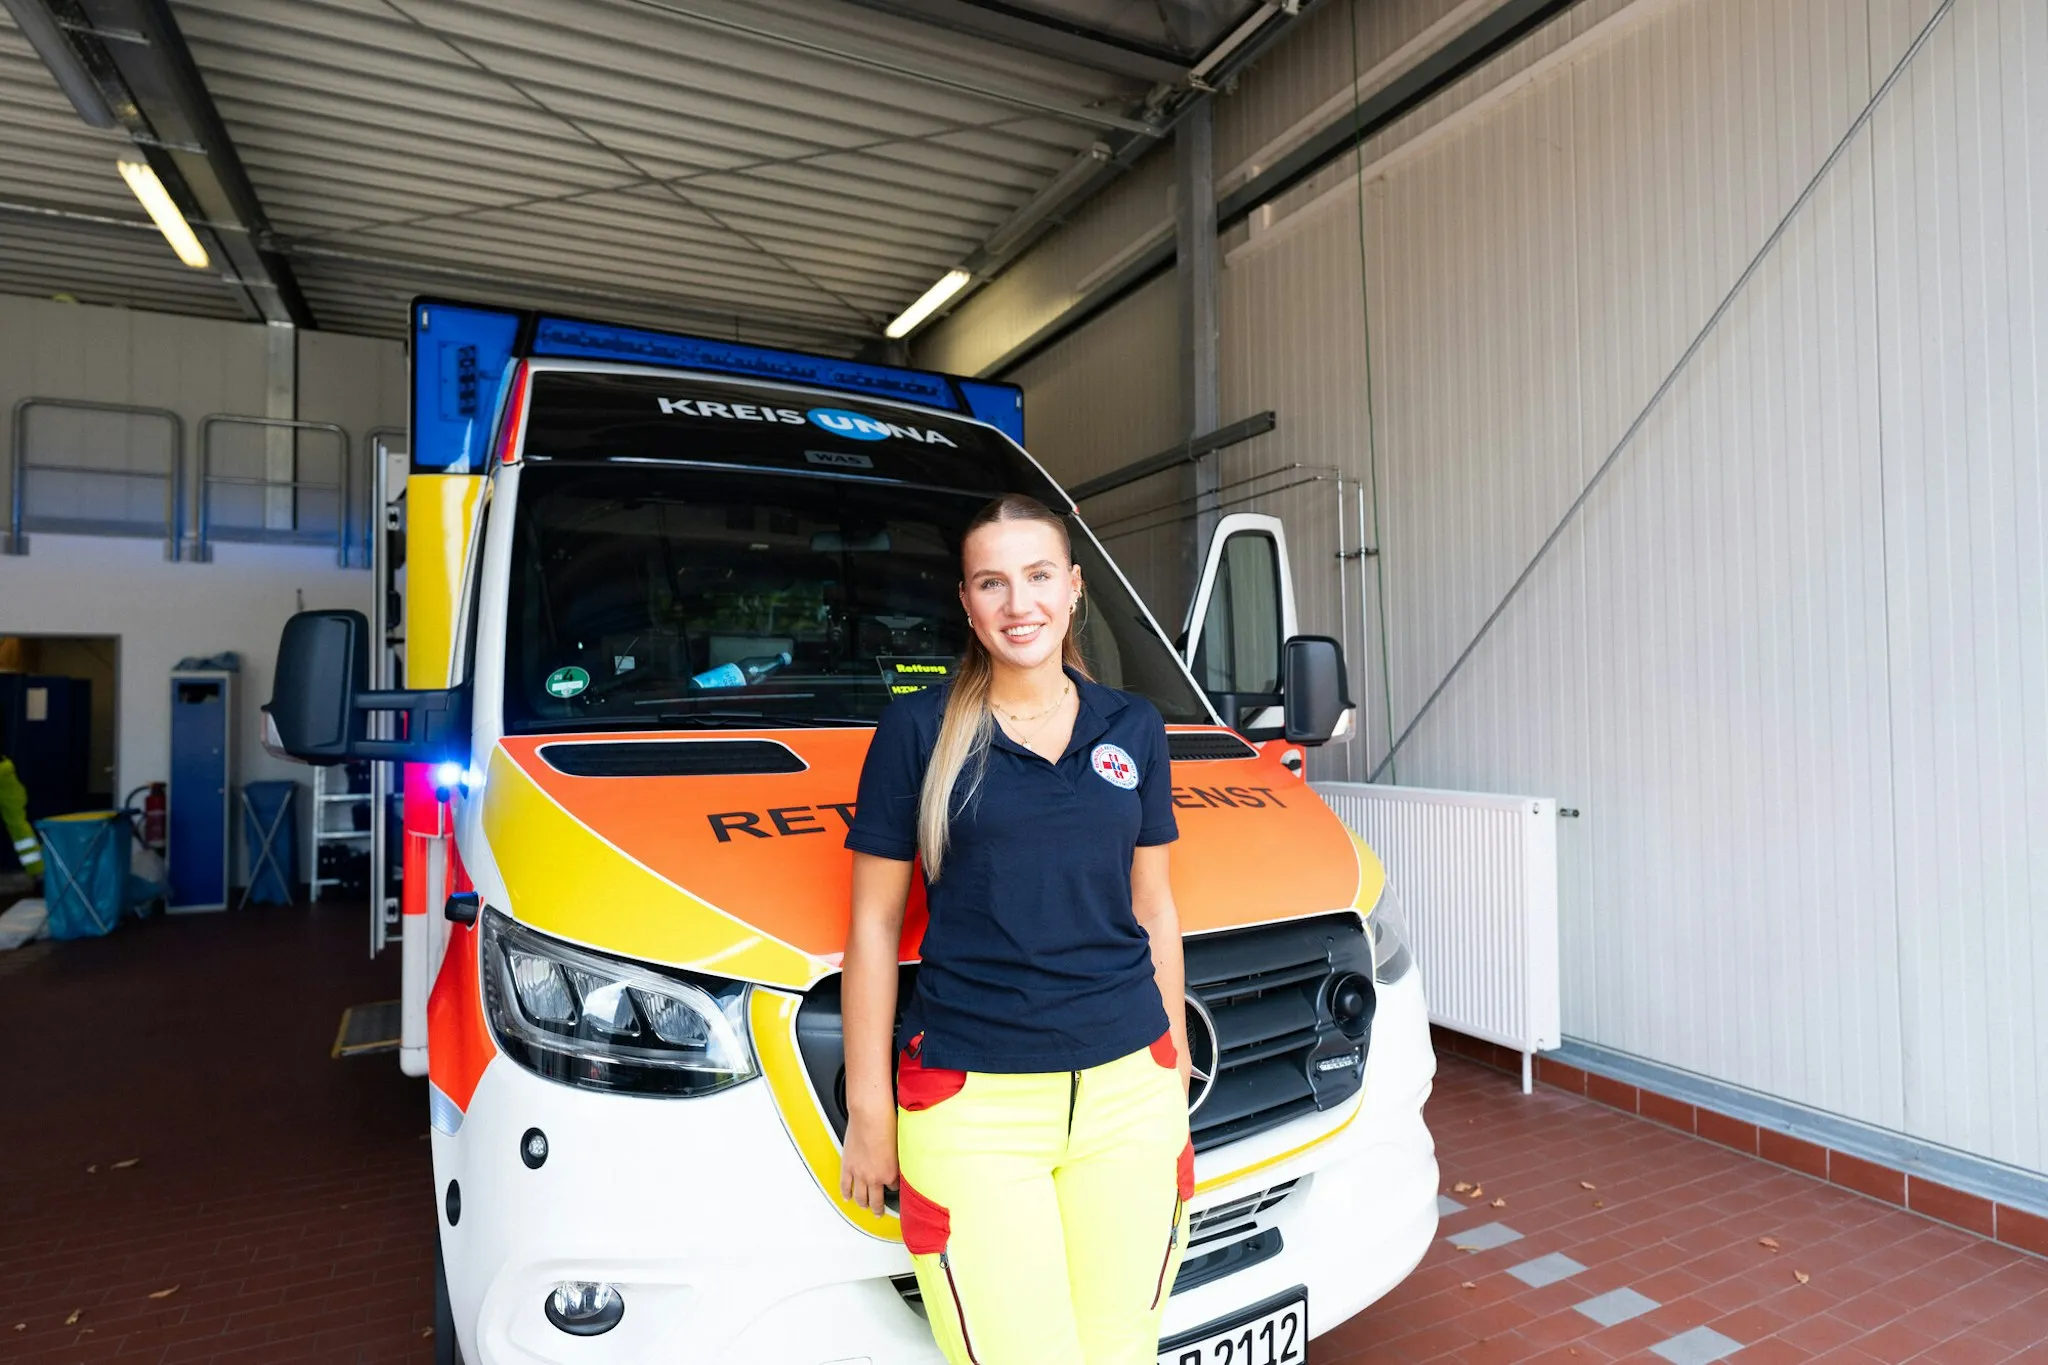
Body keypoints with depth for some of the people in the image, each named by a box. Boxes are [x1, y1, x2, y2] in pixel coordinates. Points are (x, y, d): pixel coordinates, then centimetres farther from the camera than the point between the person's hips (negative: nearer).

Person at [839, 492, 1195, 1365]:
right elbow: (873, 925, -1)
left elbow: (1153, 910, 13)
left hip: (1131, 1088, 4)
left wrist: (1177, 1064, 15)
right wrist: (869, 1109, -1)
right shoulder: (918, 730, -4)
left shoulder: (1134, 730, 7)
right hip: (971, 1102, -3)